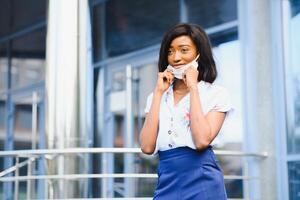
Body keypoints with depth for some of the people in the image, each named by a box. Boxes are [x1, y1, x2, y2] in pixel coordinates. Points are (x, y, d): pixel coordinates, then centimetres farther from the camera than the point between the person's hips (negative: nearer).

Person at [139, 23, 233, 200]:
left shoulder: (216, 93, 0)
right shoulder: (157, 96, 10)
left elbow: (202, 140, -16)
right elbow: (147, 147, -3)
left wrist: (193, 88, -9)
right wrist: (159, 92, -2)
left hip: (202, 184, -3)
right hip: (167, 184, 3)